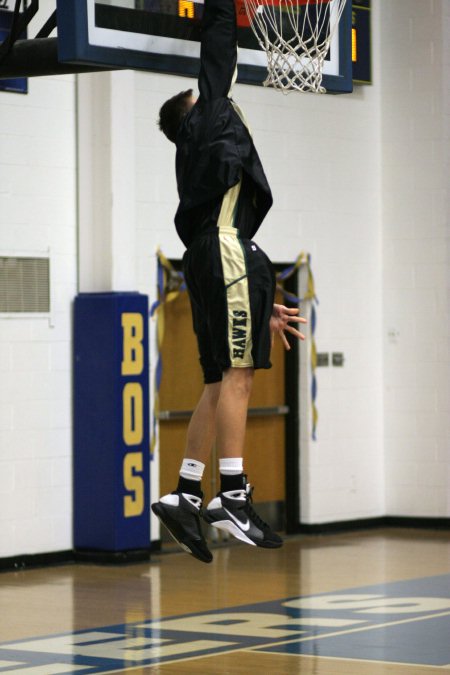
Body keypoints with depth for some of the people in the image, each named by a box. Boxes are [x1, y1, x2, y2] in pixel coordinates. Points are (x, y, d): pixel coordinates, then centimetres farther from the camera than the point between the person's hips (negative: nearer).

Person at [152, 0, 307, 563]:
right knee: (236, 373, -13)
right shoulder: (206, 119, 12)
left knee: (222, 382, 5)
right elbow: (218, 50, 5)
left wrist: (263, 307, 26)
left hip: (214, 257, 9)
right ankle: (232, 496, -18)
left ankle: (185, 496, 2)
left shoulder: (201, 157, 31)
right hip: (227, 250, -9)